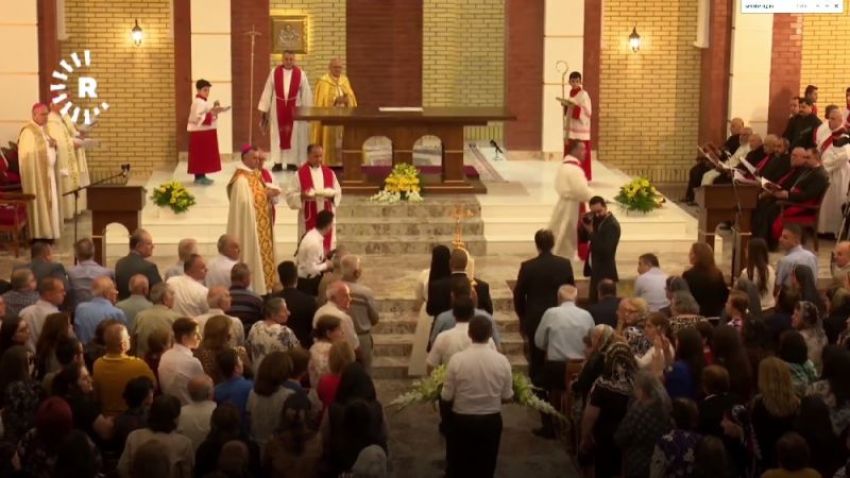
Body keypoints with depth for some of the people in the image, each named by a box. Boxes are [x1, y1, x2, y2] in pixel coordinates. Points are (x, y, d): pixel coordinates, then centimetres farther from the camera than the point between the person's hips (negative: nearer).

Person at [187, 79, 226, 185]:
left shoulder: (203, 101, 15)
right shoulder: (198, 102, -17)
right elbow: (199, 118, -26)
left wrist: (215, 110, 7)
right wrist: (212, 113, -27)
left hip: (205, 132, 11)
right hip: (200, 133, -11)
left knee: (205, 155, 13)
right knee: (200, 155, -7)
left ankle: (201, 176, 18)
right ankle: (199, 176, -4)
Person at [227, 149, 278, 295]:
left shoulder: (255, 176, 13)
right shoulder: (241, 179, -17)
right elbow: (246, 201, -25)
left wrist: (269, 194, -5)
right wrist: (265, 194, -18)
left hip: (260, 224, 10)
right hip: (249, 224, -10)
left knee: (260, 253, 12)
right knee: (253, 254, -6)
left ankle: (262, 287, 18)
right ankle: (252, 288, -1)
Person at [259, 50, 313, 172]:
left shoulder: (300, 73, -3)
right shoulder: (274, 72, -2)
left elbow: (306, 93, 0)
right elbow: (268, 91, 1)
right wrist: (264, 109, 0)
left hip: (294, 109, 0)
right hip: (278, 108, 0)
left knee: (294, 135, 3)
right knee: (277, 135, 4)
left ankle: (292, 162, 9)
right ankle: (277, 163, 8)